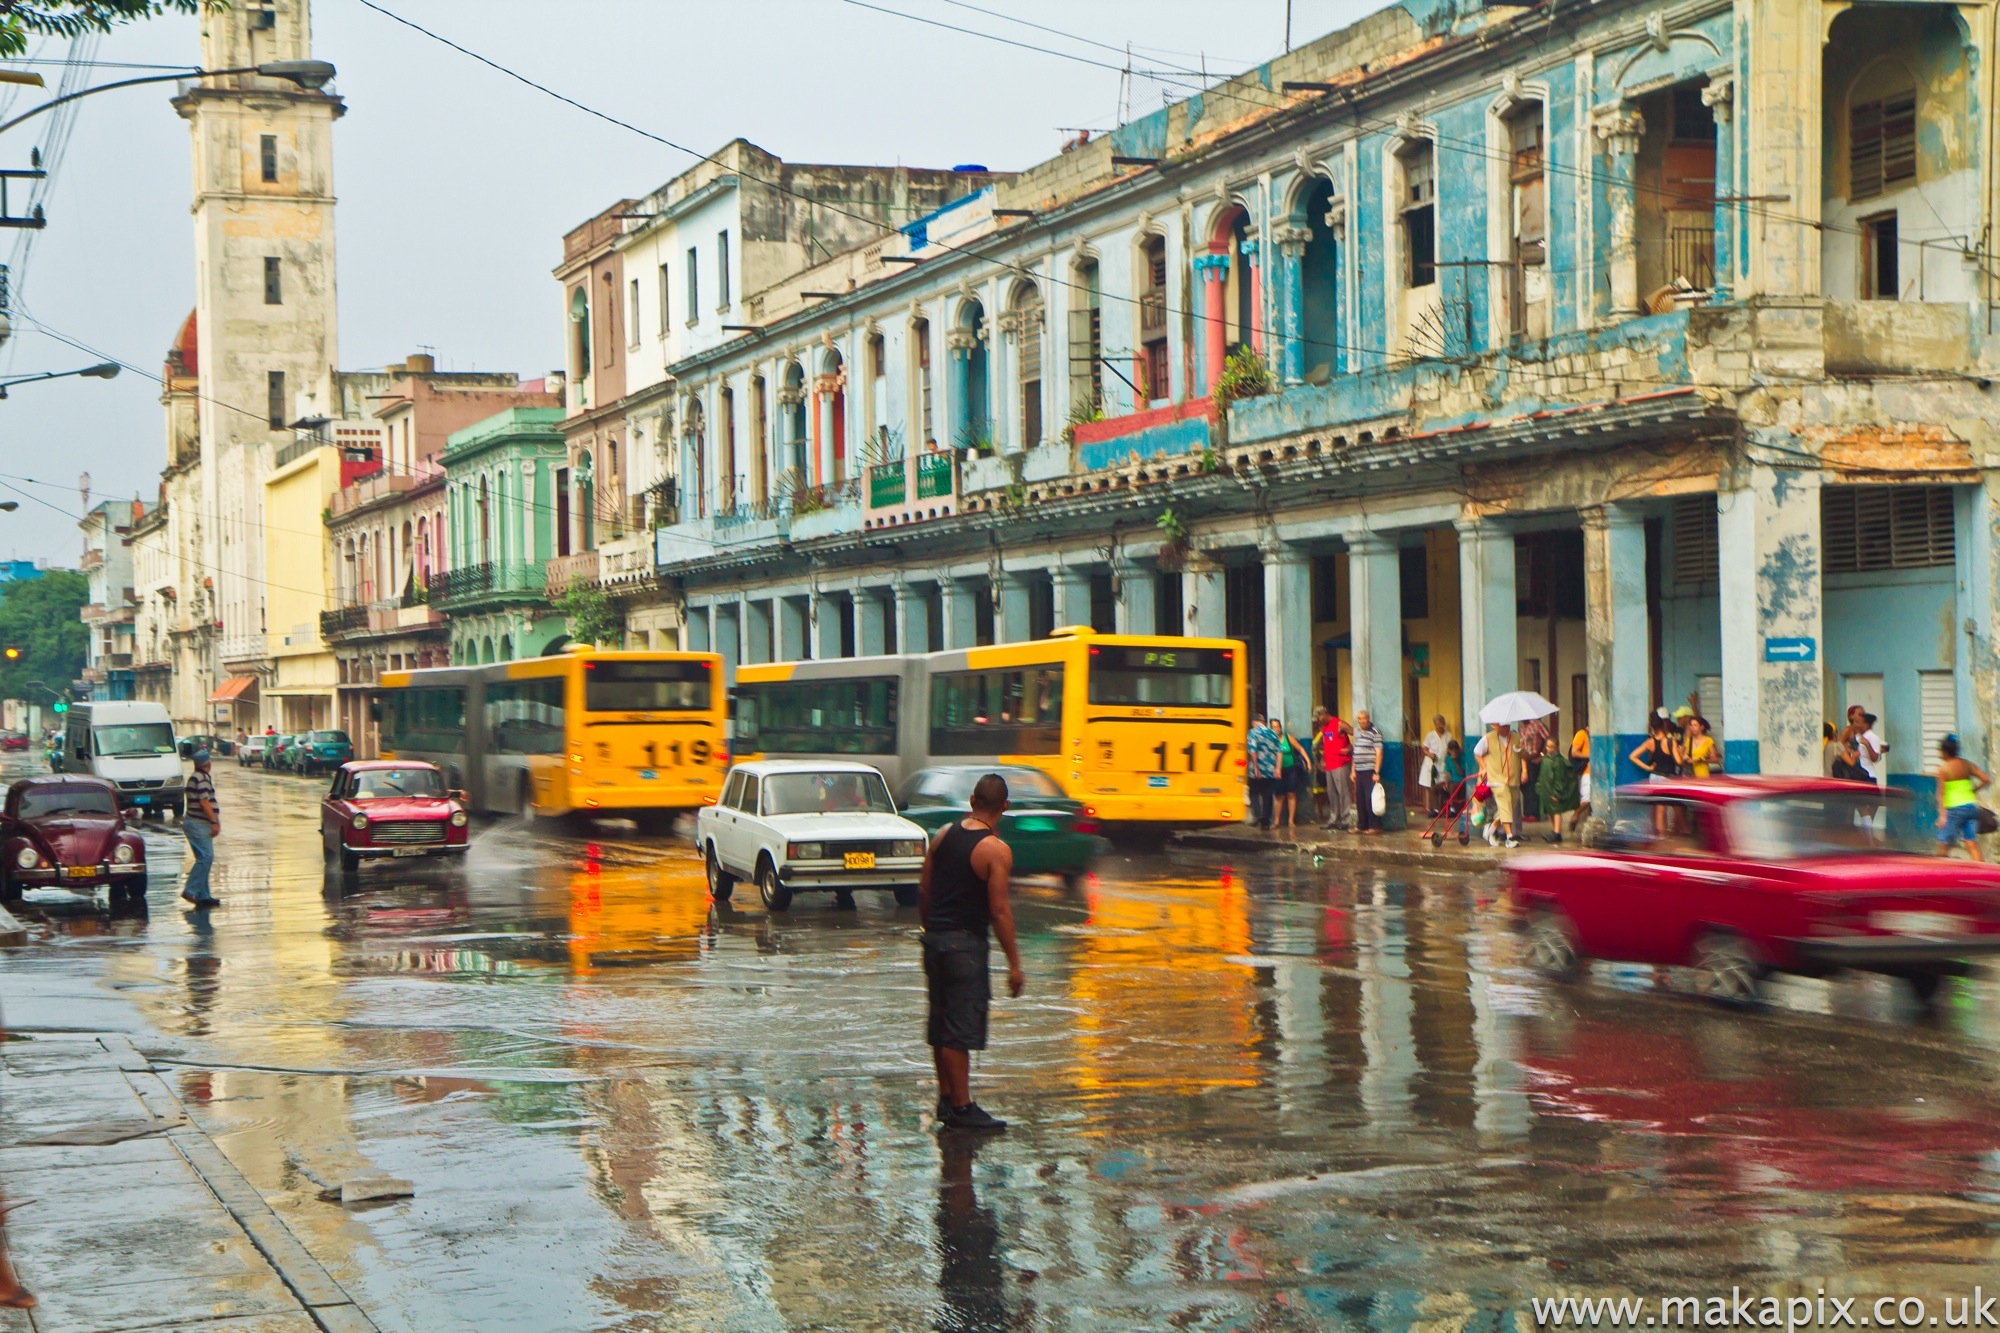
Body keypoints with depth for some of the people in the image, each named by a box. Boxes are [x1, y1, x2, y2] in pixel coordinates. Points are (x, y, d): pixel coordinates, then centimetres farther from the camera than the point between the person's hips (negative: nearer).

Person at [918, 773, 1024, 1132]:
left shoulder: (943, 835, 6)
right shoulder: (996, 850, -14)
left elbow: (924, 891, 10)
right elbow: (999, 911, -16)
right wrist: (1014, 964, -11)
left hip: (935, 938, 7)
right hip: (966, 942, -7)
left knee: (941, 1024, 14)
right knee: (961, 1029, -3)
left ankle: (946, 1100, 23)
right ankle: (961, 1108, 1)